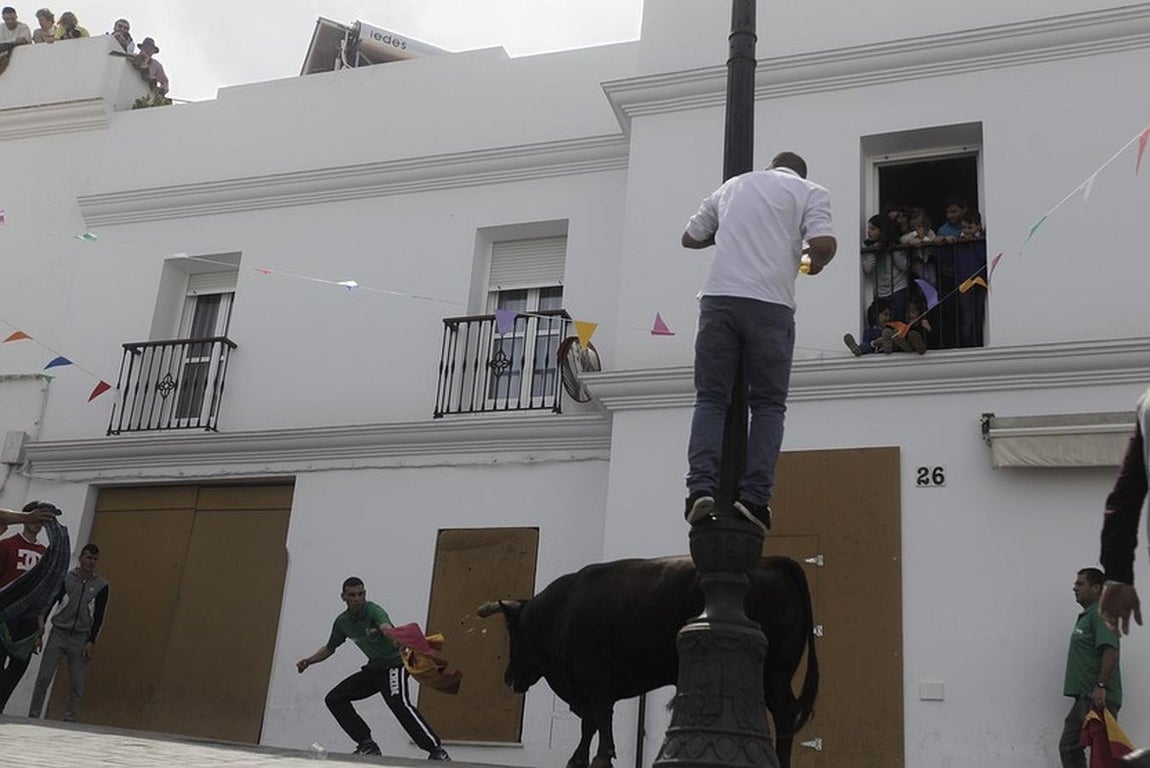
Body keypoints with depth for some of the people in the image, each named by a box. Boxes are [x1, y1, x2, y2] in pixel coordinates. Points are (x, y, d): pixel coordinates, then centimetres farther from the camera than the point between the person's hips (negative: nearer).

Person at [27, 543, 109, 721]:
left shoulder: (101, 585, 0)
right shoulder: (66, 578, 0)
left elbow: (99, 616, 1)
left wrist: (91, 641, -6)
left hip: (81, 638, 0)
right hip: (59, 632, 0)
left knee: (77, 685, -1)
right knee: (43, 678, -4)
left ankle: (69, 719, 7)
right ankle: (33, 717, 5)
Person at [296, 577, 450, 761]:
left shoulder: (373, 611, -20)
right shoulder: (342, 621, 2)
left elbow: (386, 628, -44)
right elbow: (330, 647, 21)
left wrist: (399, 642, -65)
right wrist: (309, 661, 8)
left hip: (394, 663, -8)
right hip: (373, 669, 8)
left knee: (399, 703, -32)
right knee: (334, 698, 4)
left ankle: (436, 750, -30)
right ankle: (367, 744, 6)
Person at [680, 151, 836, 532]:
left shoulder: (732, 185, 25)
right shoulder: (810, 192, 13)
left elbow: (690, 237, 30)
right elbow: (824, 244, -4)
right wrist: (817, 263, 18)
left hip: (718, 297, 2)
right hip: (770, 304, -2)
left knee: (711, 399, 3)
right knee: (768, 404, 5)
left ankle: (701, 486, -13)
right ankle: (753, 496, -6)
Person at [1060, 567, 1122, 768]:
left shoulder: (1101, 614, -9)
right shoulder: (1085, 616, 21)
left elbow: (1110, 651, -21)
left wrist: (1101, 686, -26)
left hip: (1098, 698, -10)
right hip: (1084, 697, 10)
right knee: (1068, 746, 11)